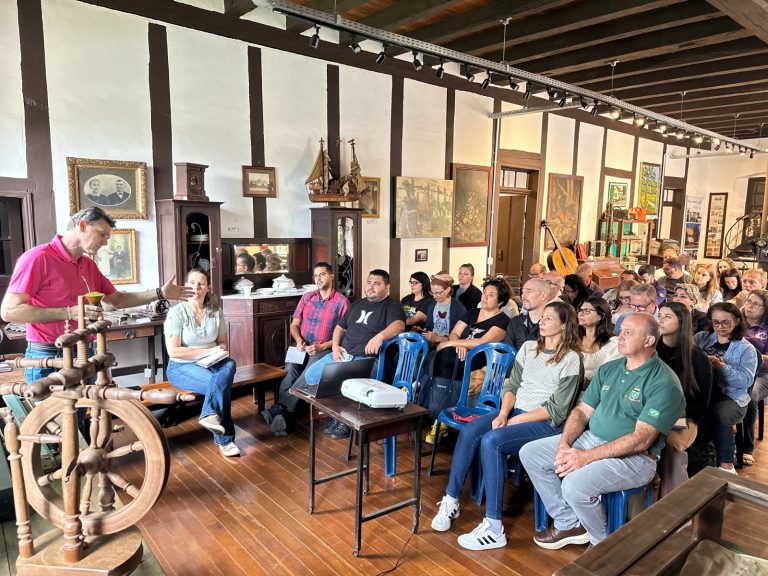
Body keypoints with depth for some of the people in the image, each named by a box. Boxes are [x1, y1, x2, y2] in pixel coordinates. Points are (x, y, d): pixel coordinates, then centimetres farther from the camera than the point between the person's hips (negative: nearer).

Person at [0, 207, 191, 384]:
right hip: (48, 359, -7)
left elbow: (117, 300, 20)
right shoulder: (37, 258, -13)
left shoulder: (89, 265, 11)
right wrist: (69, 313, -22)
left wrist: (160, 293, 11)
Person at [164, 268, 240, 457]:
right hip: (181, 366, -4)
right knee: (222, 384, -30)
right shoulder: (177, 312, -11)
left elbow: (223, 343, 12)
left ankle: (210, 414, -35)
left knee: (230, 365, -31)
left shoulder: (216, 312, 3)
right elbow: (173, 351, -17)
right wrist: (208, 351, -18)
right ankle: (224, 439, -22)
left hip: (210, 363, 4)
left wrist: (220, 350, -12)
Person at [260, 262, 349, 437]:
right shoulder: (307, 297, 15)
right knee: (290, 371, -28)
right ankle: (281, 414, -35)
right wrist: (298, 340, -6)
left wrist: (322, 346, -15)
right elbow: (294, 325, 16)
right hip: (302, 348, 4)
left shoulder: (342, 301, -1)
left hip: (325, 350, -4)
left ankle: (277, 408, -33)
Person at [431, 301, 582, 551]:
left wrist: (516, 421, -14)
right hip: (514, 411, 6)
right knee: (469, 431, -21)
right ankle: (451, 501, -10)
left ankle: (494, 528, -24)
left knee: (491, 441, -30)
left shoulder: (571, 359, -6)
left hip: (545, 423, -6)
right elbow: (511, 386, 10)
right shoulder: (528, 348, 13)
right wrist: (503, 414, -9)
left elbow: (557, 410, -11)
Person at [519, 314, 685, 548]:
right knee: (530, 452, -2)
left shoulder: (664, 383, -13)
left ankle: (607, 544, 1)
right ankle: (569, 524, 9)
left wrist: (587, 456, -23)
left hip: (634, 458, -8)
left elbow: (641, 439, -20)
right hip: (590, 439, 8)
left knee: (575, 484, -30)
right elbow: (582, 411, 10)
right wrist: (564, 444, -9)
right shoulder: (608, 369, 11)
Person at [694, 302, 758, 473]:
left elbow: (746, 380, -5)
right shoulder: (701, 338, 17)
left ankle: (726, 465, -17)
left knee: (719, 415, -35)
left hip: (731, 397, -2)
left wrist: (722, 367, -18)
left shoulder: (746, 349, 7)